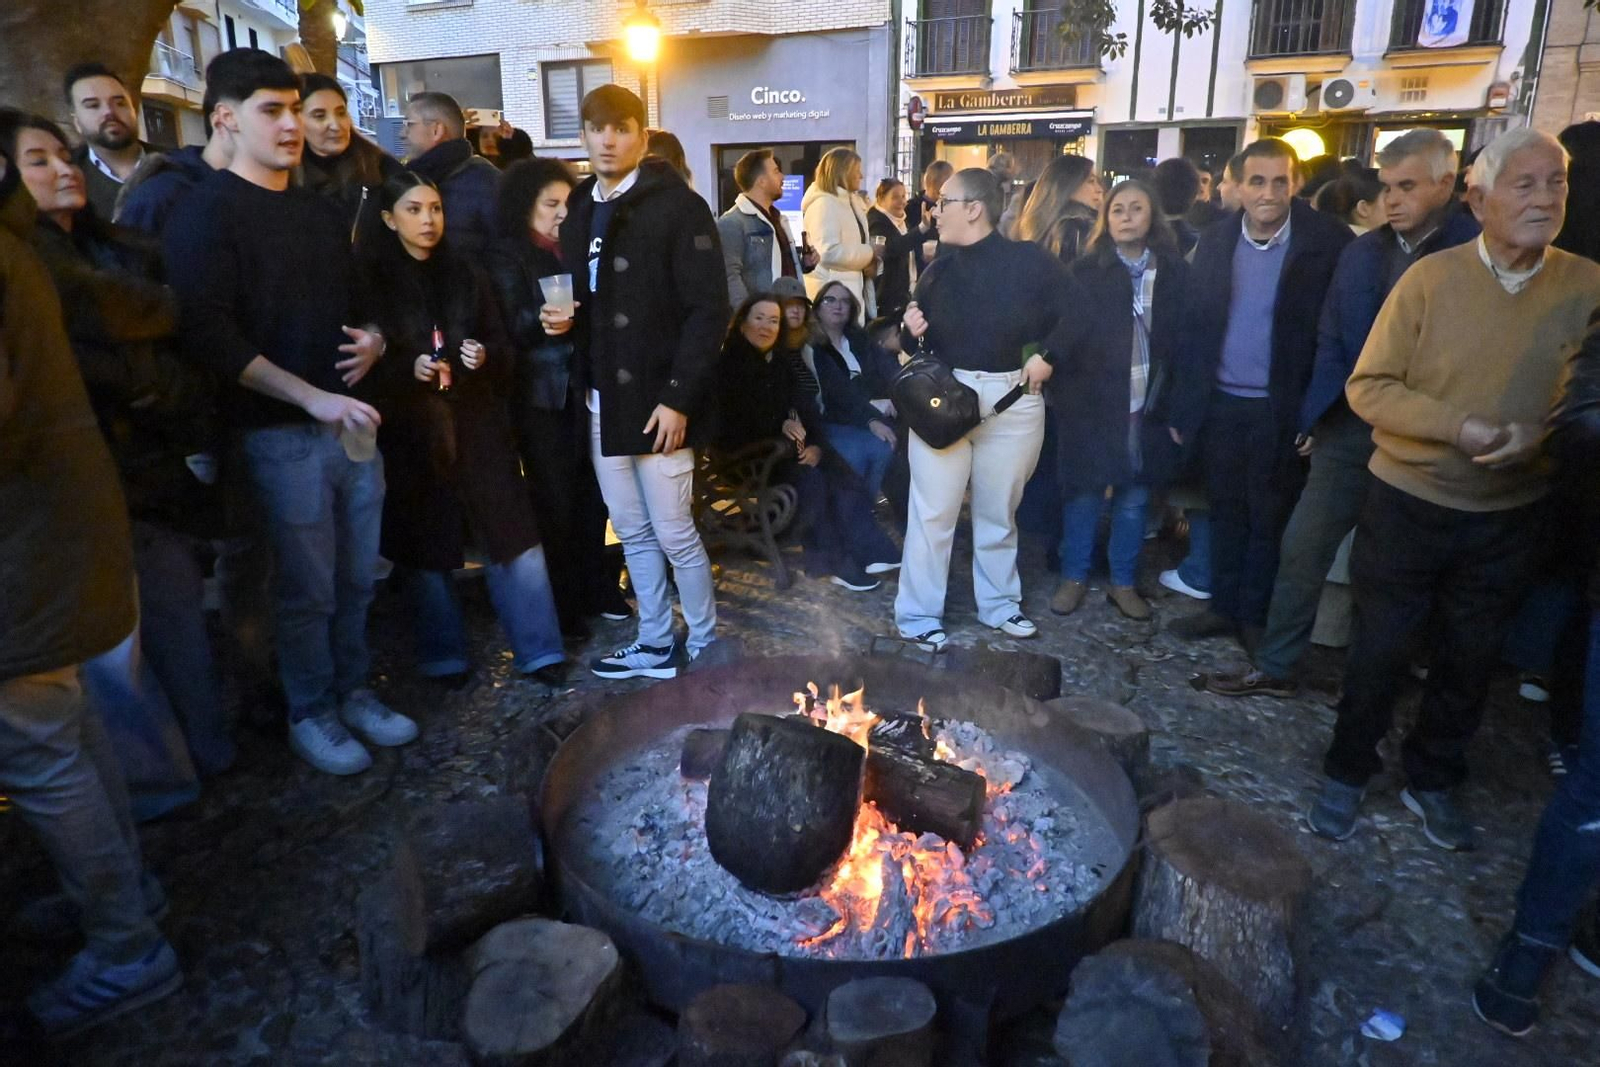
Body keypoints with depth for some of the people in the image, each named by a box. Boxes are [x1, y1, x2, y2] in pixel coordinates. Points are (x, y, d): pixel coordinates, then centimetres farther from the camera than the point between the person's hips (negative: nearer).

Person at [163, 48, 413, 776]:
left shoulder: (321, 212, 17)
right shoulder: (206, 214, -4)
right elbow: (210, 334, -14)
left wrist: (374, 341, 3)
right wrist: (313, 398, -21)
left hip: (351, 416, 6)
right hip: (282, 432, -6)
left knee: (356, 579, 10)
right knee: (307, 588, 1)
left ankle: (353, 692, 28)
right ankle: (309, 714, 20)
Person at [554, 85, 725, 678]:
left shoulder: (678, 206, -8)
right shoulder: (580, 211, 14)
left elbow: (709, 309, -14)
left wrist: (679, 397, -19)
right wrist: (559, 320, -2)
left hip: (656, 400, -7)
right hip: (600, 401, 7)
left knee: (674, 534, 1)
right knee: (633, 533, 13)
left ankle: (705, 647, 19)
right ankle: (655, 645, 26)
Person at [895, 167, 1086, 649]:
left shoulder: (1029, 259, -4)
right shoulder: (938, 270, 8)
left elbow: (1077, 310, -2)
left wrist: (1048, 355, -10)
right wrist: (912, 331, -6)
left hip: (1012, 398, -1)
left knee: (999, 511, 13)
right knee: (932, 511, 1)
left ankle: (999, 604, 30)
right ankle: (918, 614, 11)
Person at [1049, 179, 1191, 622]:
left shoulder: (1175, 271, 5)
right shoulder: (1086, 270, -2)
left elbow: (1181, 336, 4)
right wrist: (1063, 393, -12)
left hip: (1148, 405, 2)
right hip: (1092, 400, -2)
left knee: (1134, 498, 10)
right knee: (1084, 493, 6)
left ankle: (1123, 582, 24)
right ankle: (1074, 577, 21)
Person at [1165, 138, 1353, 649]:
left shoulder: (1327, 242, -9)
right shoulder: (1215, 240, 2)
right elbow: (1195, 326, 4)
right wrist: (1183, 406, 3)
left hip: (1280, 409, -3)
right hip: (1220, 403, 3)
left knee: (1268, 520, 9)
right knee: (1225, 512, 14)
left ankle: (1255, 617, 24)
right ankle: (1223, 607, 28)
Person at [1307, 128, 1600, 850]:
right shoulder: (1431, 277, -10)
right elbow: (1369, 386, -11)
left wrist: (1537, 437, -18)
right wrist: (1458, 426, -22)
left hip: (1510, 516, 3)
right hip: (1408, 503, -2)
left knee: (1469, 660, 16)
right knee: (1378, 652, 9)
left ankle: (1432, 779, 37)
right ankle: (1347, 773, 29)